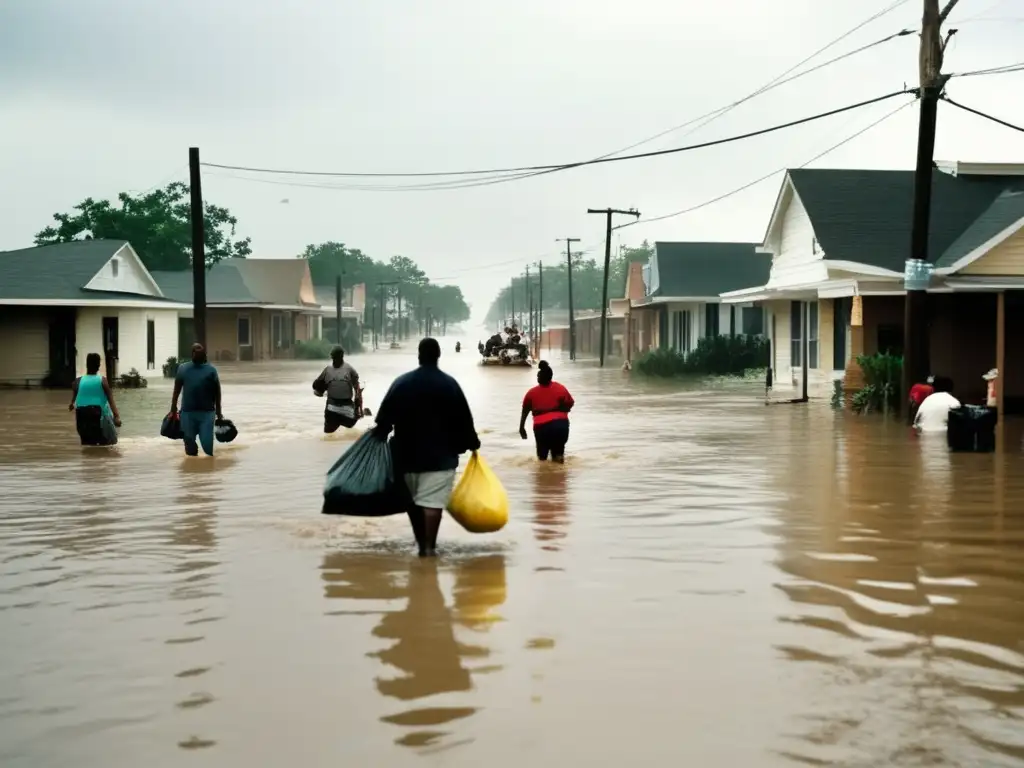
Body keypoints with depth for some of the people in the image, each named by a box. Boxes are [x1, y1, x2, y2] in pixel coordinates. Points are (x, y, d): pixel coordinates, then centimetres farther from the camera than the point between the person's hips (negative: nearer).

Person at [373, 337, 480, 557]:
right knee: (432, 502, -5)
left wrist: (379, 434, 13)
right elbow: (463, 418, -1)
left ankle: (421, 544, 21)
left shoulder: (401, 382, 1)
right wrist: (471, 443, 11)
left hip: (407, 451, 3)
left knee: (413, 500, 15)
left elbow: (385, 416, -1)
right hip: (440, 454, -3)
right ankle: (429, 546, -9)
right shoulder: (449, 384, -3)